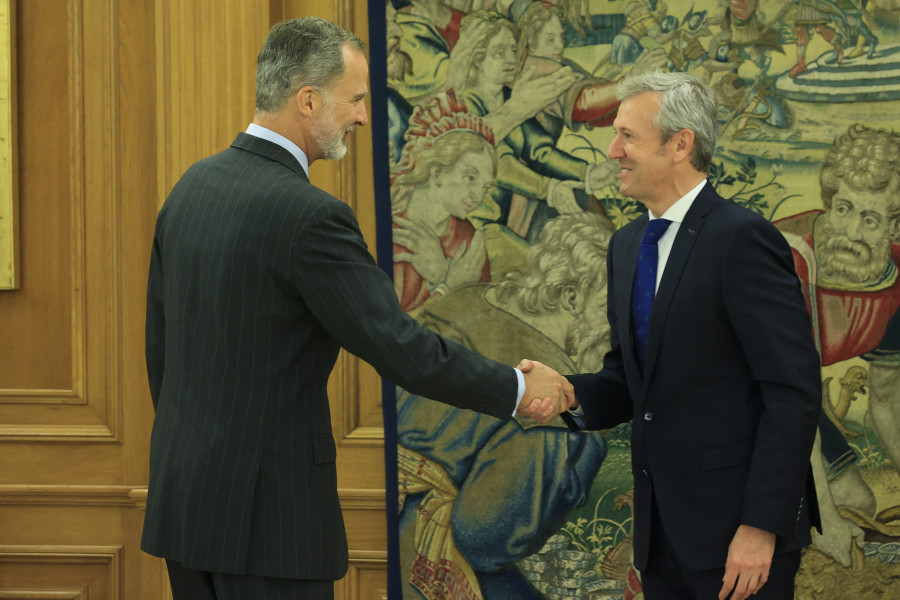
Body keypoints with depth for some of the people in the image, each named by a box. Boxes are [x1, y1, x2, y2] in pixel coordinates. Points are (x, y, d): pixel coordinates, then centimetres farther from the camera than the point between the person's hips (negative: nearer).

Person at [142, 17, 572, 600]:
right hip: (266, 511, -8)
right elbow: (402, 349, -16)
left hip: (182, 495, 8)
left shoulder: (193, 186, 8)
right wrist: (518, 389, -2)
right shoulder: (309, 217, -18)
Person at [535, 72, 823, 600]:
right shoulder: (627, 245, 13)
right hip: (662, 533, 8)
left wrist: (762, 526, -19)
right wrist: (569, 394, -4)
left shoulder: (742, 238, -13)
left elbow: (794, 391, -16)